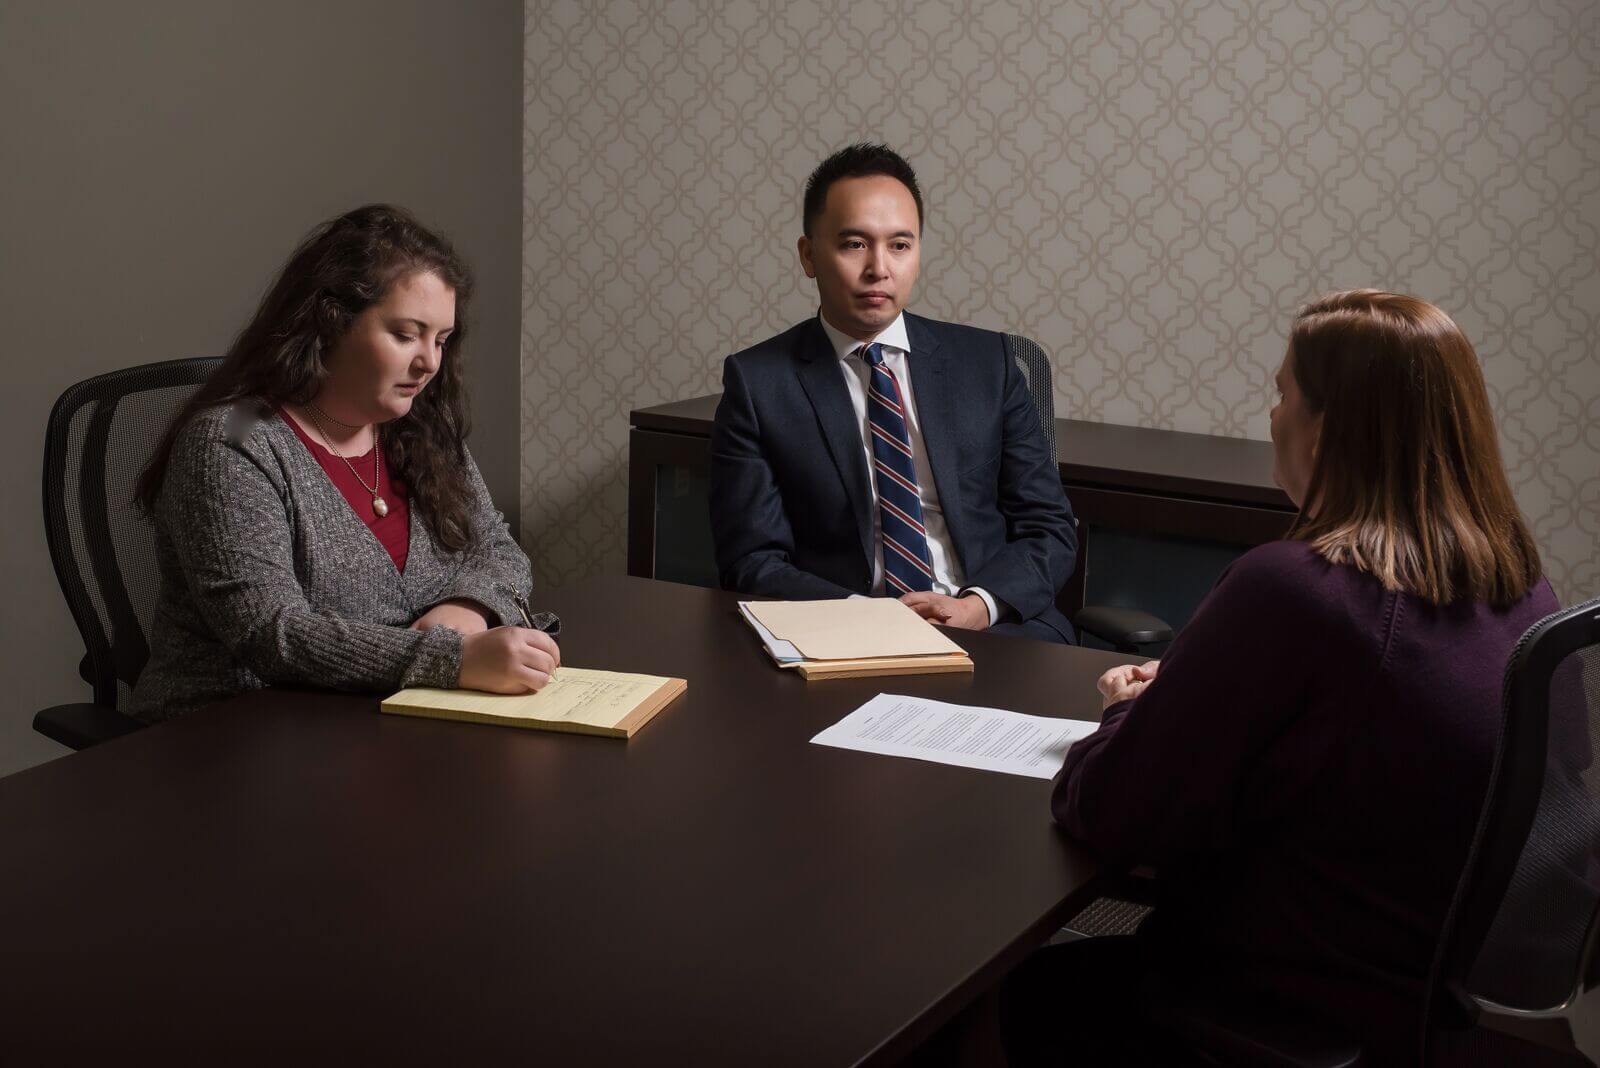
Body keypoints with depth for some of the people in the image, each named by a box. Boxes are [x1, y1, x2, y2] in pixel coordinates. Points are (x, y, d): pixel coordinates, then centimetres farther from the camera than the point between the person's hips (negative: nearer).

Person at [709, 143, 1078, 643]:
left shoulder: (985, 361, 12)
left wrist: (978, 604, -10)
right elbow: (753, 563, 1)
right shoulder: (757, 382, 5)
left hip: (991, 628, 2)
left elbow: (1048, 528, 10)